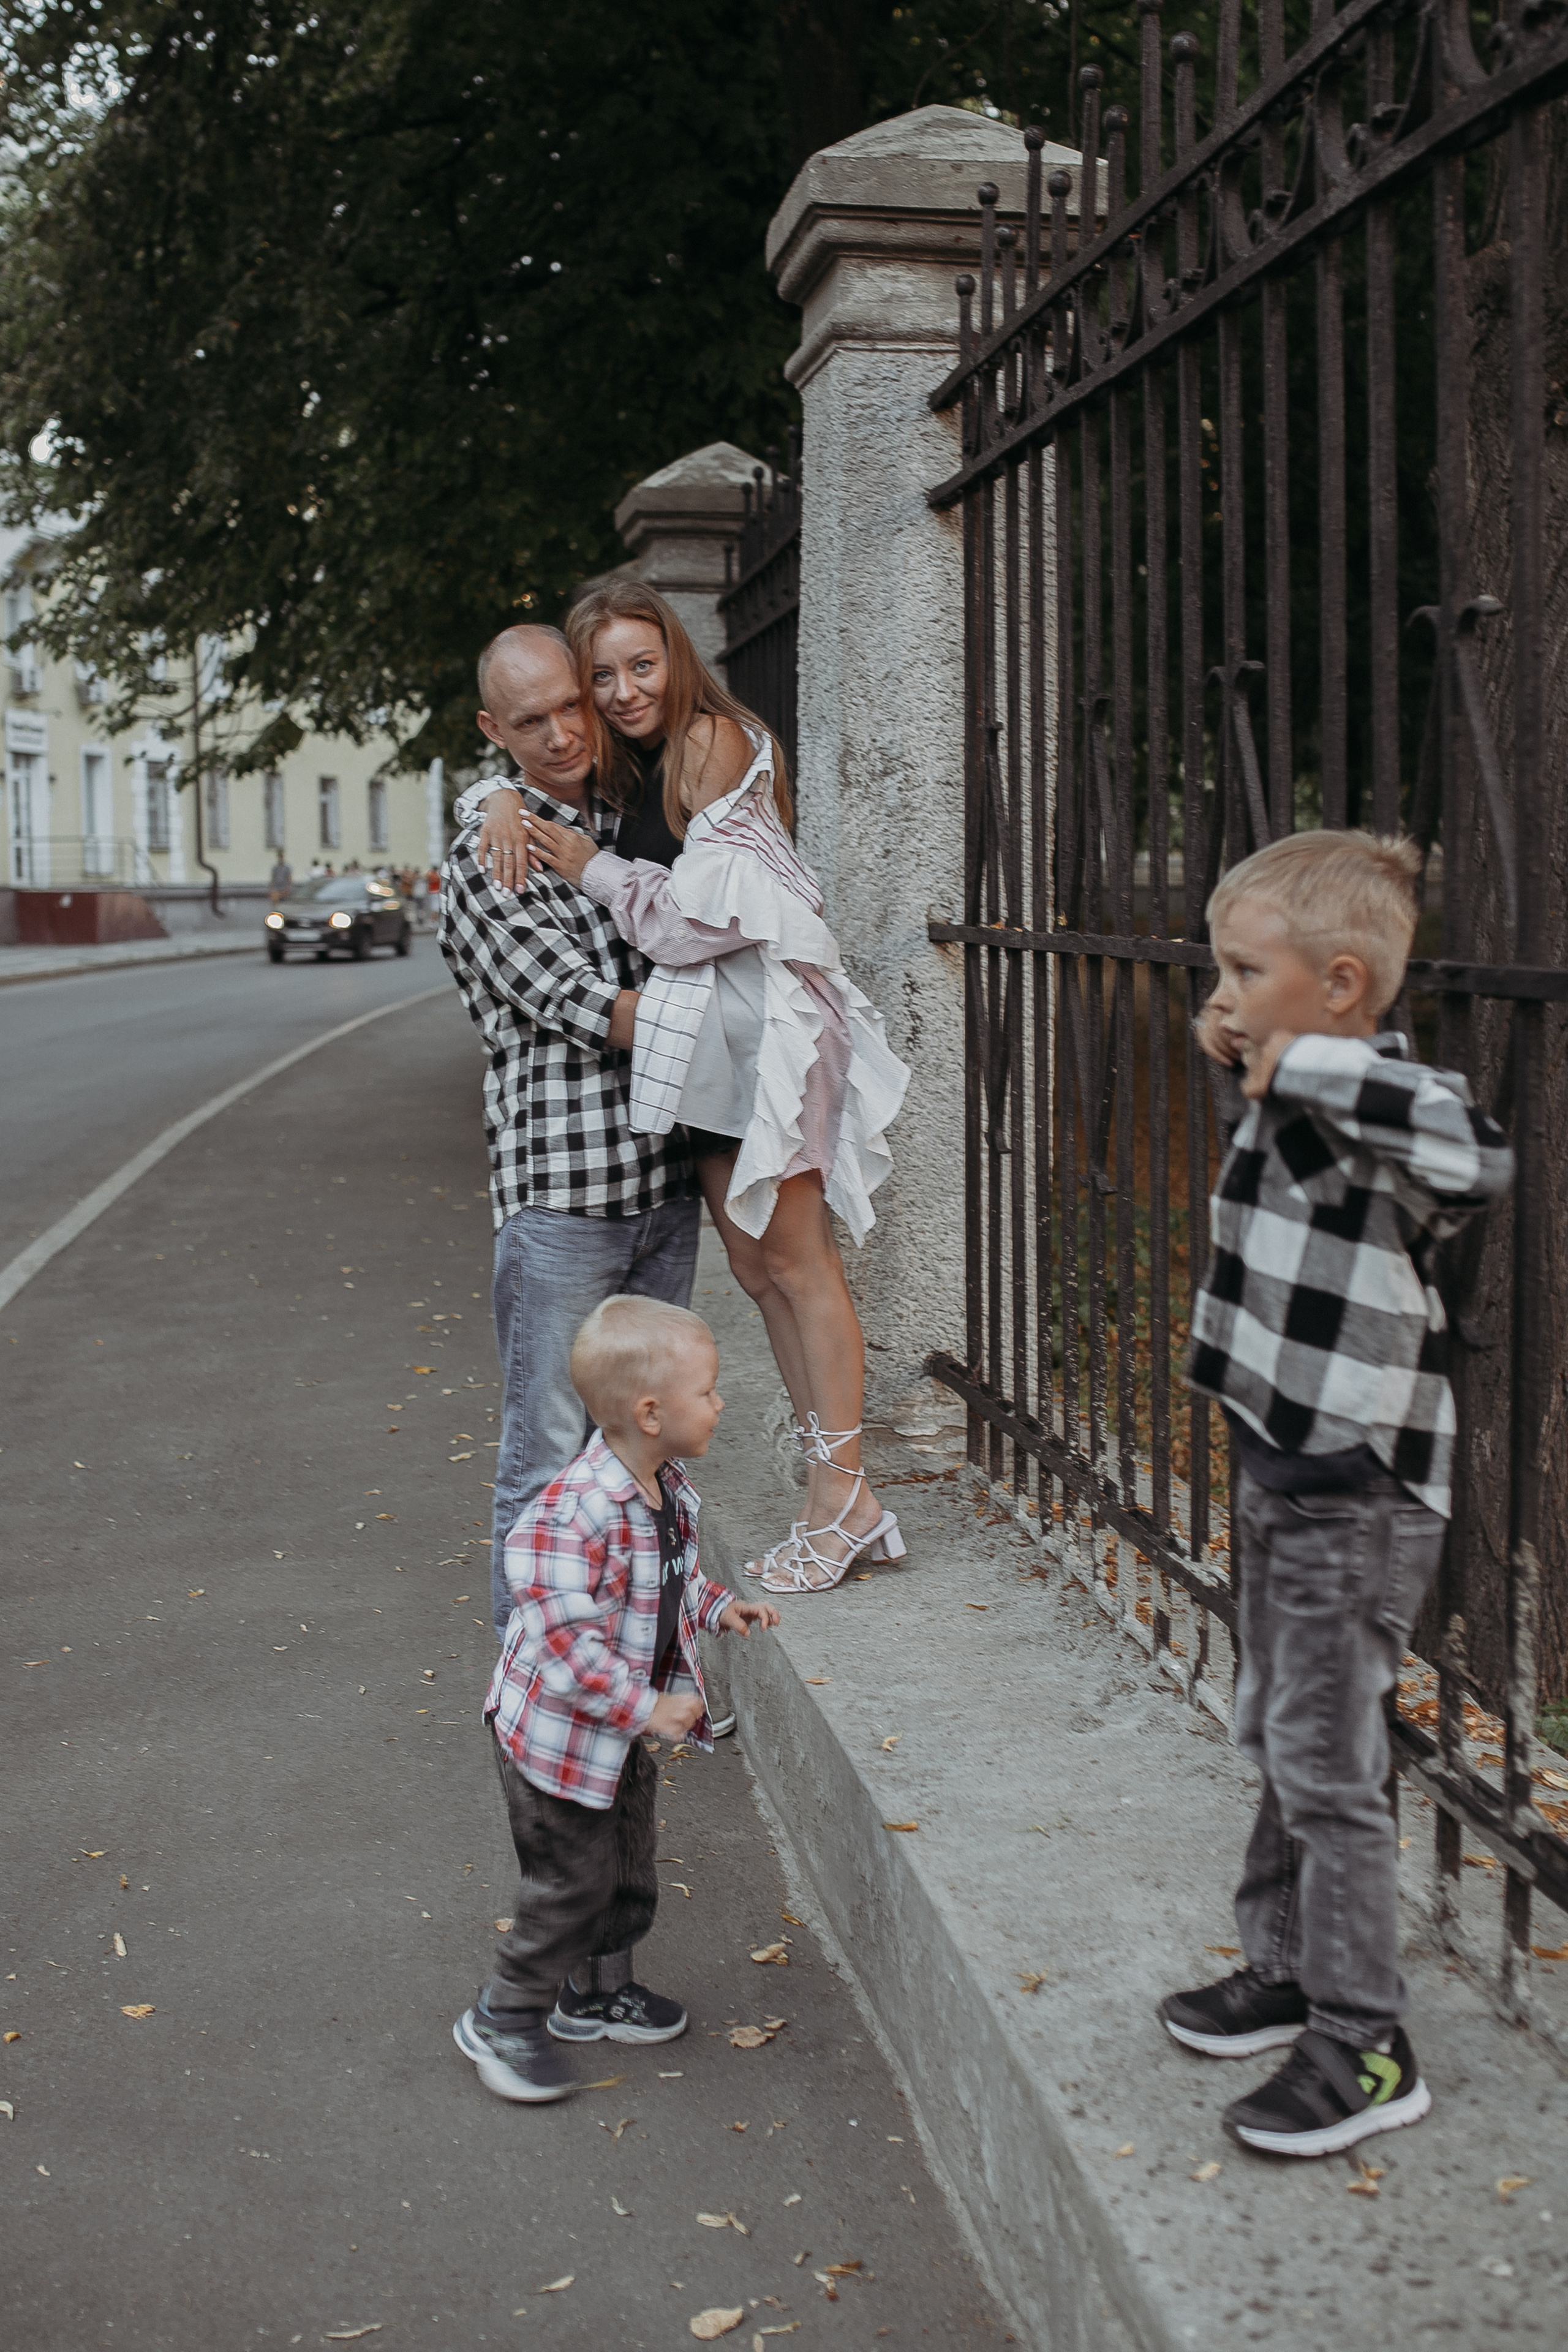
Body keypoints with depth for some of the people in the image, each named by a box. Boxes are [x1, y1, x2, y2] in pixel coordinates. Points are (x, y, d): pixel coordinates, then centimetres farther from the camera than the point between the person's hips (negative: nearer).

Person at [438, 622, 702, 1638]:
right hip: (559, 1189, -6)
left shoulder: (633, 821, 14)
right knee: (549, 1462, -2)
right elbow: (599, 1014, -13)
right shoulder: (488, 853, -6)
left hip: (666, 1180, 6)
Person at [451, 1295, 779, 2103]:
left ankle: (597, 1993, 41)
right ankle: (503, 2020, 20)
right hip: (559, 1733, -9)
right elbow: (566, 1636, -32)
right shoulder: (574, 1513, -32)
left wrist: (718, 1608, 2)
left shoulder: (672, 1492, -1)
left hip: (628, 1734, 9)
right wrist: (646, 1707, -31)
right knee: (573, 1880, 1)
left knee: (630, 1869, 21)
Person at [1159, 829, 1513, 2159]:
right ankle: (1285, 1970, 37)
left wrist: (1305, 1067, -38)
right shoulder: (1291, 1099, 6)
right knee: (1276, 1740, 20)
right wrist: (1247, 1065, 14)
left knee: (1326, 1764, -1)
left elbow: (1479, 1154, -45)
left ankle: (1365, 2048, 13)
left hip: (1361, 1498, -10)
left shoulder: (1383, 1114, -22)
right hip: (1280, 1474, 10)